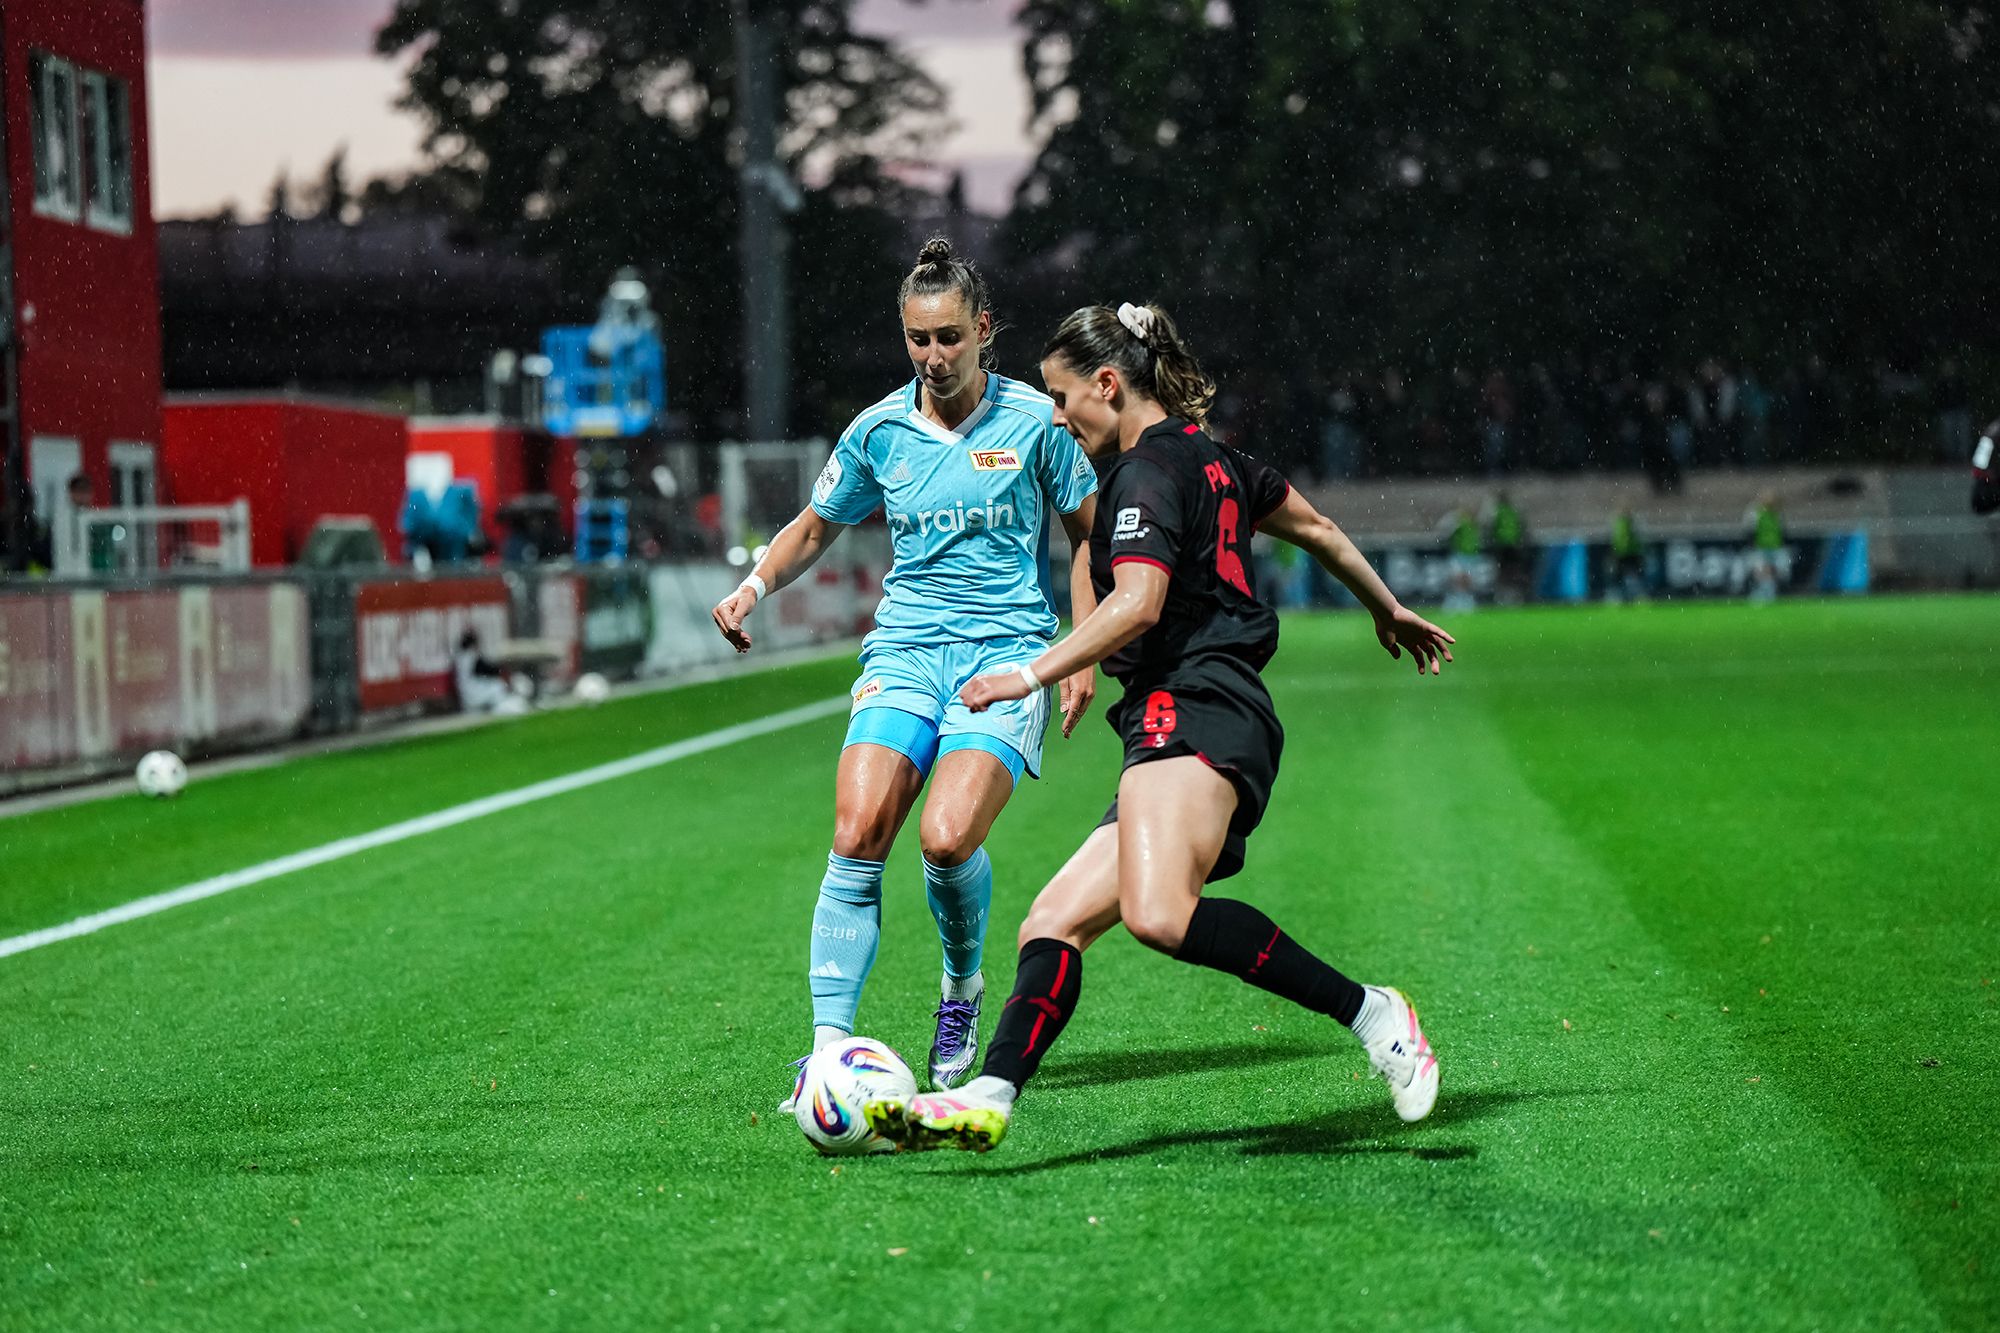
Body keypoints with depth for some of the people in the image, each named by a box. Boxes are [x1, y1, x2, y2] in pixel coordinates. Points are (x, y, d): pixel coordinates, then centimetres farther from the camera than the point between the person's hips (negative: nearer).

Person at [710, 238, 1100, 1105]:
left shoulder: (1034, 420, 0)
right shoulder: (877, 432, 7)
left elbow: (1087, 533, 10)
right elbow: (817, 526, 22)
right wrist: (754, 587, 3)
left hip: (1008, 648, -3)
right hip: (904, 650, 3)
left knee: (948, 838, -22)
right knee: (857, 836, -18)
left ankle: (963, 985, 9)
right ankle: (829, 1045, -14)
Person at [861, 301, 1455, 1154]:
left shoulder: (1148, 471, -4)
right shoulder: (1210, 459, 25)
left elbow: (1137, 605, -18)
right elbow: (1316, 526, 38)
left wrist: (1030, 676, -16)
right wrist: (1387, 610, 51)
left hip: (1196, 710, -11)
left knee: (1158, 915, -33)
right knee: (1051, 925, 0)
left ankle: (1370, 1014, -25)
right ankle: (990, 1099, -16)